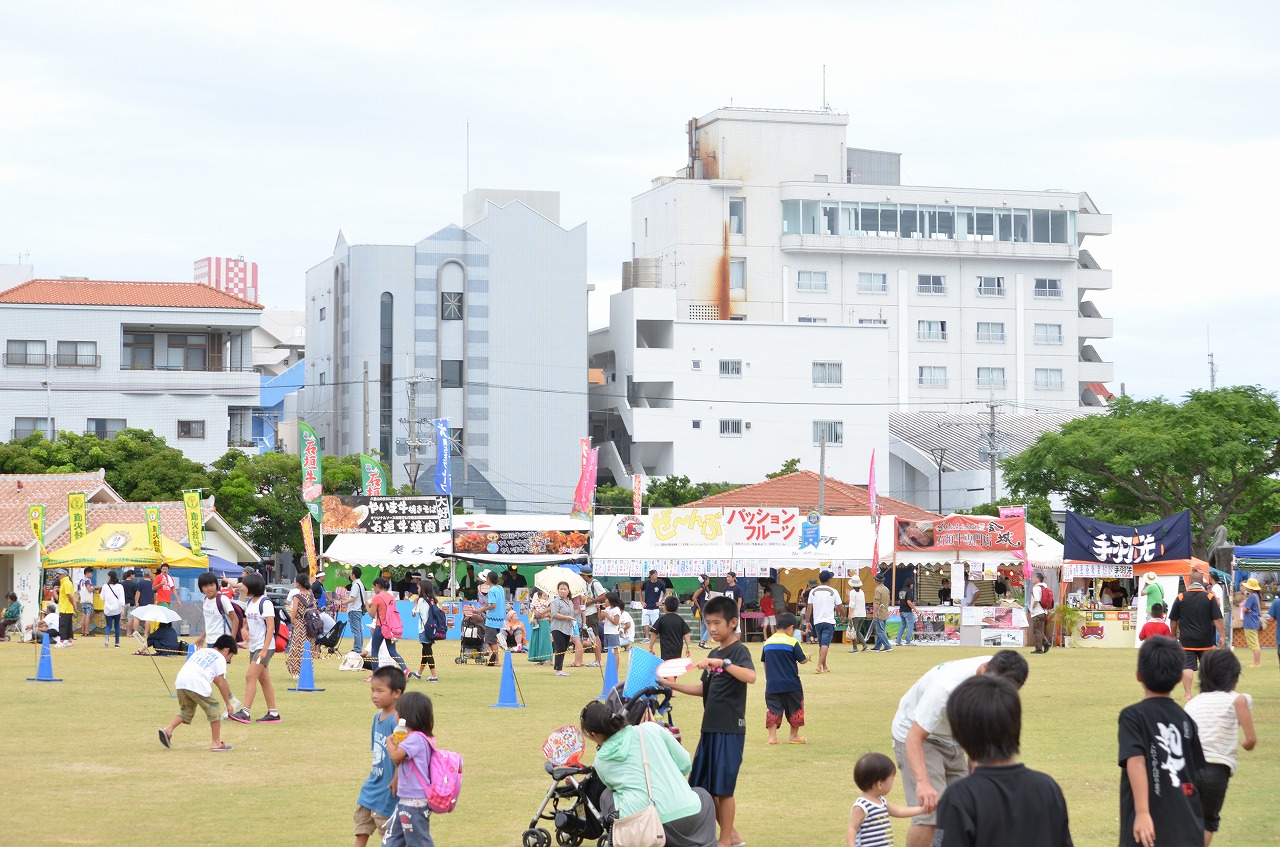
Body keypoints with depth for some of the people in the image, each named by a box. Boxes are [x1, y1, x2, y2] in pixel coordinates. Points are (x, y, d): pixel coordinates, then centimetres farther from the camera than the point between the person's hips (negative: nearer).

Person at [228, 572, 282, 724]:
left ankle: (245, 712, -18)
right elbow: (246, 621, 24)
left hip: (264, 647, -9)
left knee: (250, 676, -15)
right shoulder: (249, 603, 13)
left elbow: (271, 627, -17)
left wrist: (265, 649, -22)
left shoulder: (265, 603, -12)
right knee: (264, 680, 9)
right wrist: (244, 629, -1)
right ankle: (273, 713, 12)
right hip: (254, 647, 9)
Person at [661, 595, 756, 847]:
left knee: (722, 788, -2)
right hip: (710, 727, 9)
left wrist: (722, 663, -37)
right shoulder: (714, 654, 15)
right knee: (703, 787, 11)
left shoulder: (738, 651, -10)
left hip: (730, 729, -9)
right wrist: (675, 686, 9)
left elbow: (750, 676, -30)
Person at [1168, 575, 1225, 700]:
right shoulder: (1209, 597, -2)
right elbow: (1217, 618, -6)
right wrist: (1221, 636, -1)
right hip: (1205, 640, 2)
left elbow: (1173, 620, 4)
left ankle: (1187, 694, -8)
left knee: (1187, 666, -3)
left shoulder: (1181, 598, -2)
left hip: (1186, 640, -2)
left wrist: (1174, 635, 16)